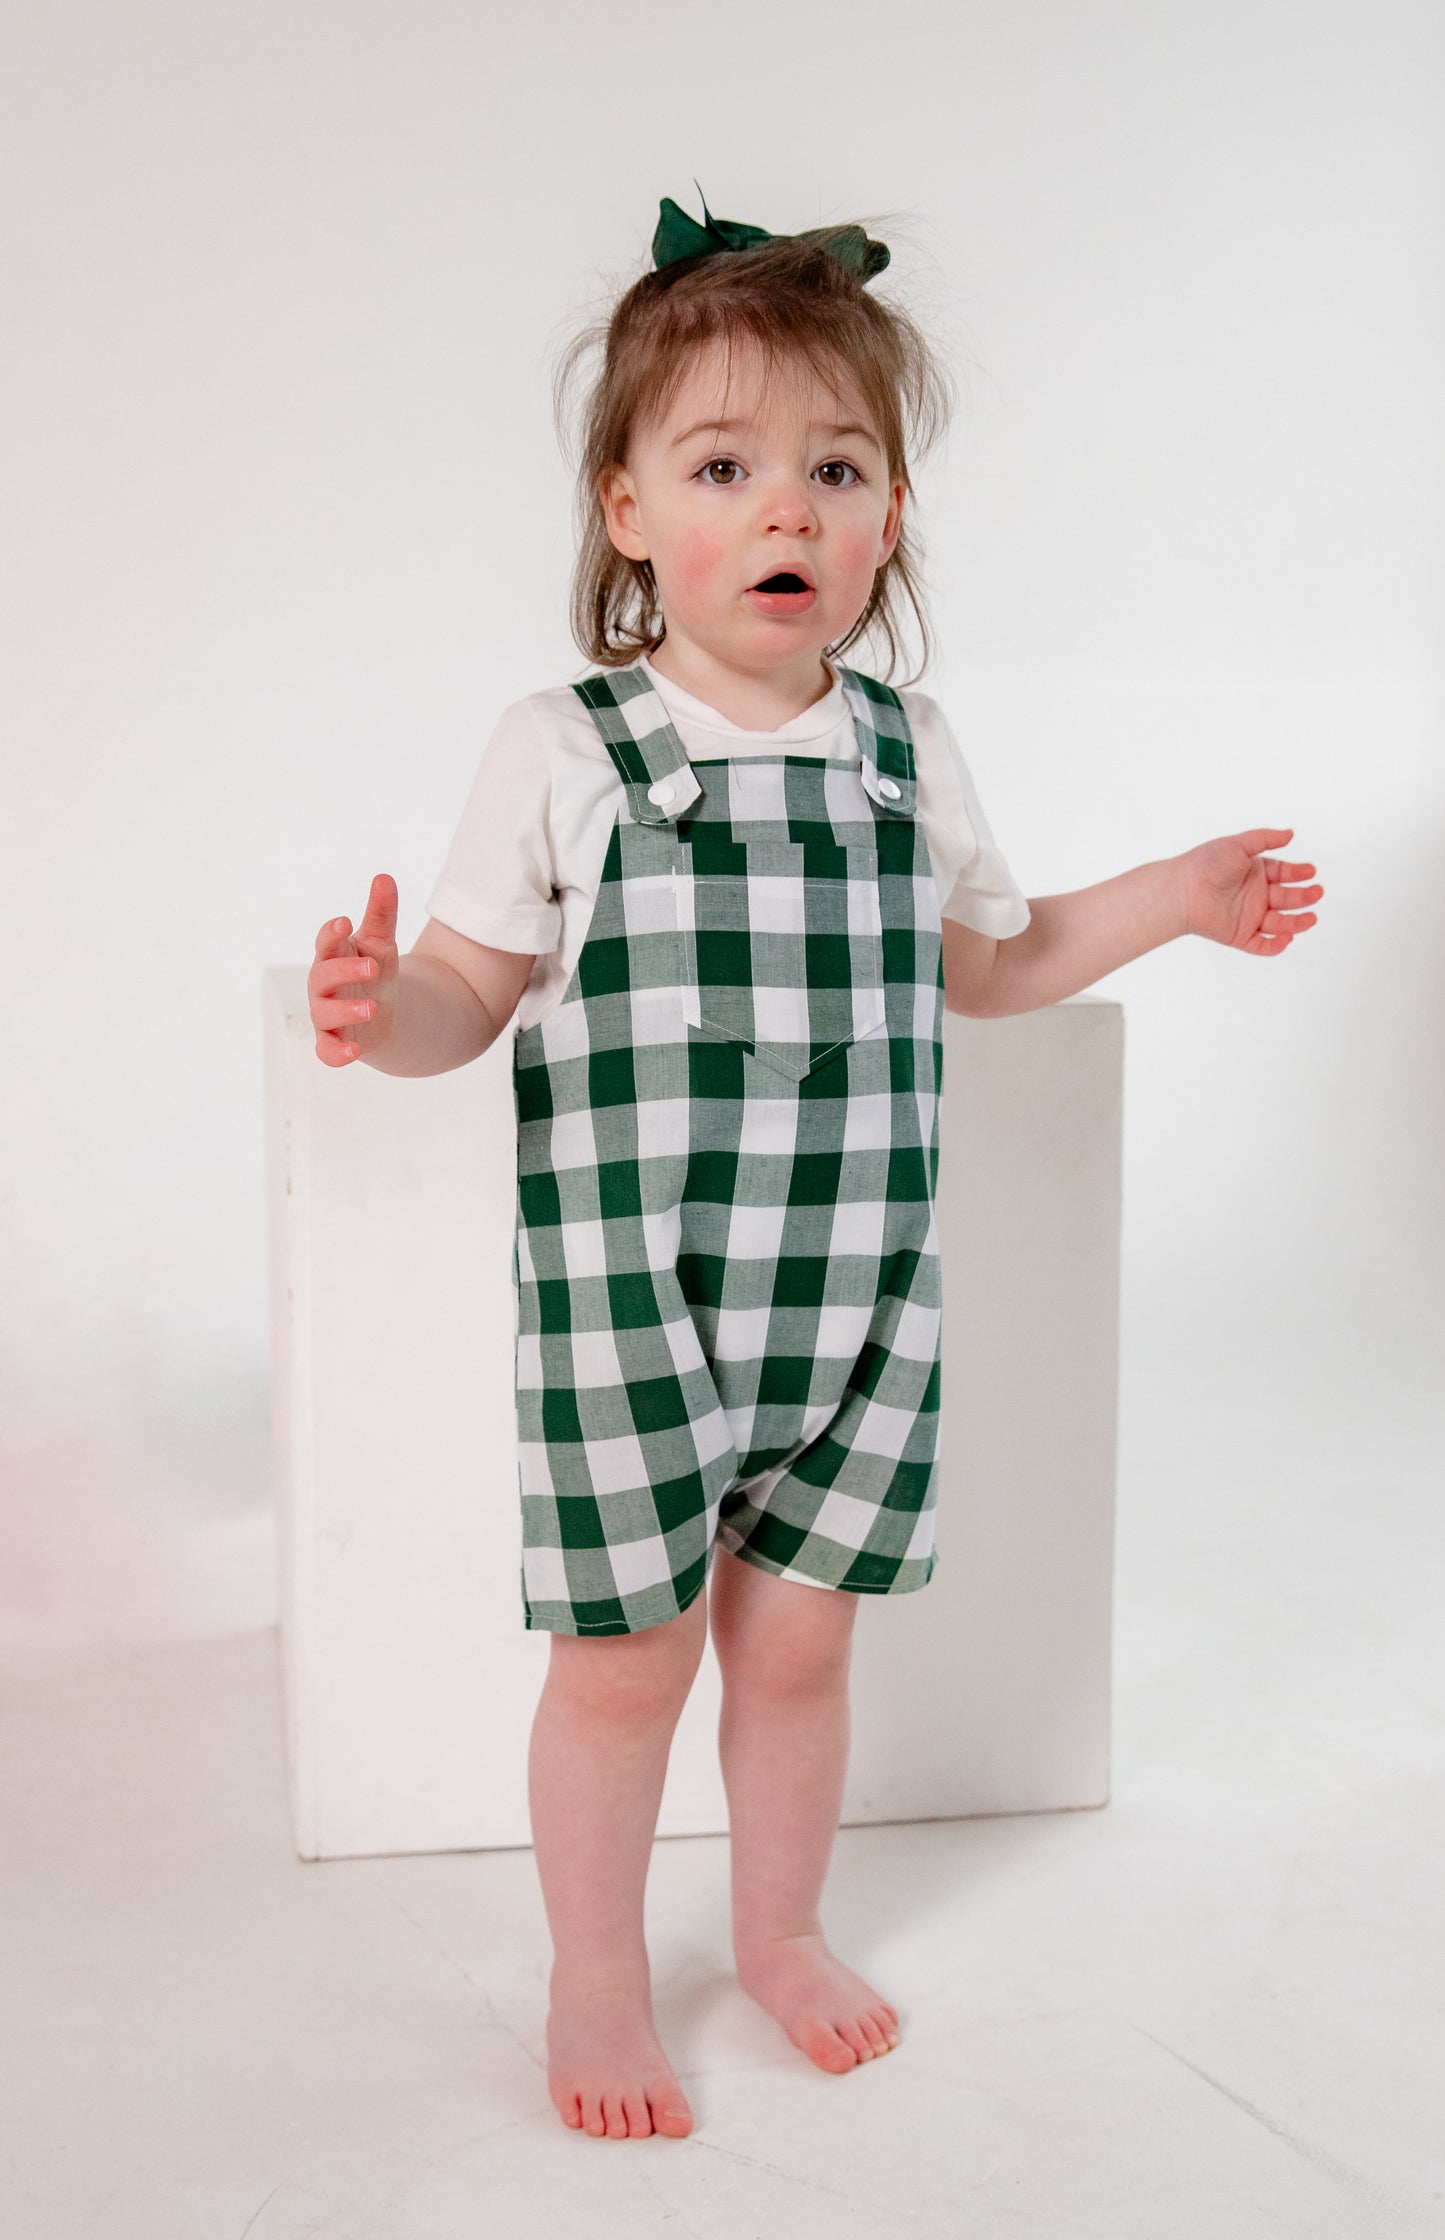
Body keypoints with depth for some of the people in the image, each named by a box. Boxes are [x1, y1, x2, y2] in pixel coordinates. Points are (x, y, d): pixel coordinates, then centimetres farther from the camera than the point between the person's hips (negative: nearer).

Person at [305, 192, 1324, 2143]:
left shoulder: (908, 754, 4)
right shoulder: (562, 753, -7)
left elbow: (983, 963, 18)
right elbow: (474, 991, -4)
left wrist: (1178, 897, 11)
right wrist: (381, 1005, -26)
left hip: (854, 1302, 3)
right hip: (627, 1302, -3)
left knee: (798, 1637, 14)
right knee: (627, 1657, 7)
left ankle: (783, 1927, 39)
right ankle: (599, 1978, 31)